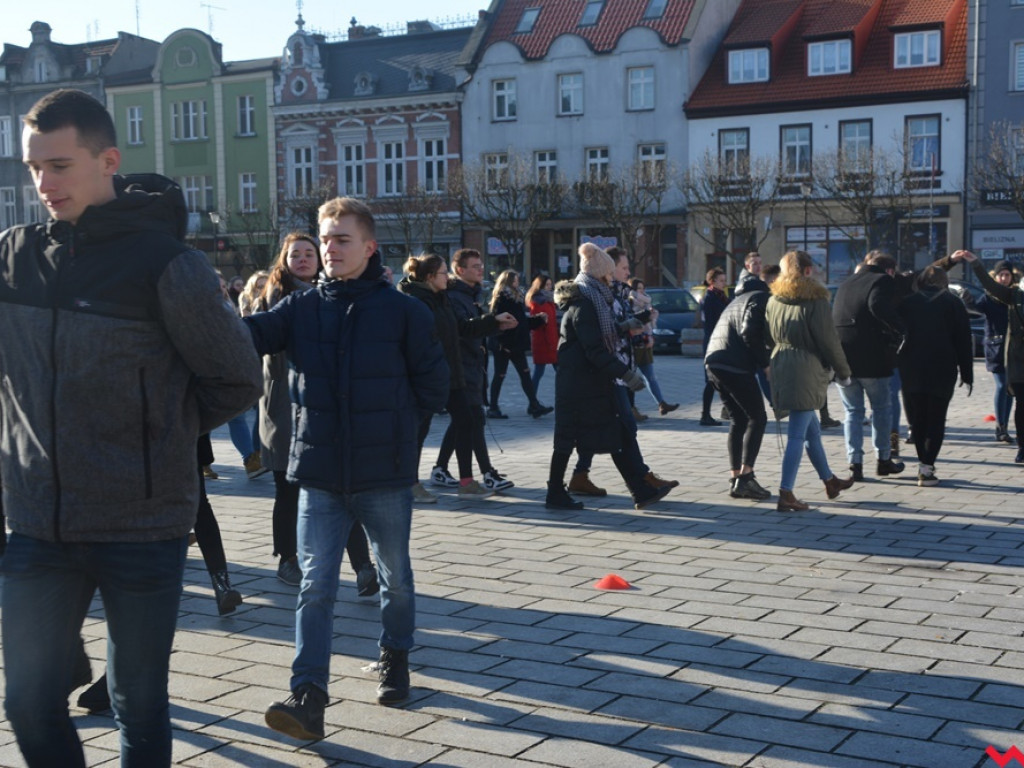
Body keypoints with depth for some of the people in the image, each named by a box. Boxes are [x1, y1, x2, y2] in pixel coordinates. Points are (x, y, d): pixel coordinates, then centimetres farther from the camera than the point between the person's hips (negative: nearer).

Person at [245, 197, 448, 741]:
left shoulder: (401, 311, -4)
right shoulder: (301, 308, 3)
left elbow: (434, 384, 2)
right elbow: (252, 334, -13)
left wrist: (395, 424, 3)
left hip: (385, 474, -1)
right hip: (319, 474, 1)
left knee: (395, 578, 14)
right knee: (315, 586, -3)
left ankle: (394, 659, 37)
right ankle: (308, 697, -3)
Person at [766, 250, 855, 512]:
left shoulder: (773, 301, 9)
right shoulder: (815, 301, -10)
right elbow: (828, 340, -8)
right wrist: (843, 371, 3)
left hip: (780, 366, 7)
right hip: (806, 371, -7)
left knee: (811, 429, 21)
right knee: (797, 435, -6)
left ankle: (829, 481, 35)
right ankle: (786, 495, -9)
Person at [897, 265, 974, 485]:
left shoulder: (907, 302, 8)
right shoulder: (954, 304, 4)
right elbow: (964, 341, 1)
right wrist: (967, 374, 4)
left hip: (911, 370, 1)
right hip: (943, 370, -1)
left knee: (917, 418, 12)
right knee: (936, 419, 2)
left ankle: (923, 464, 14)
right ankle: (927, 467, -7)